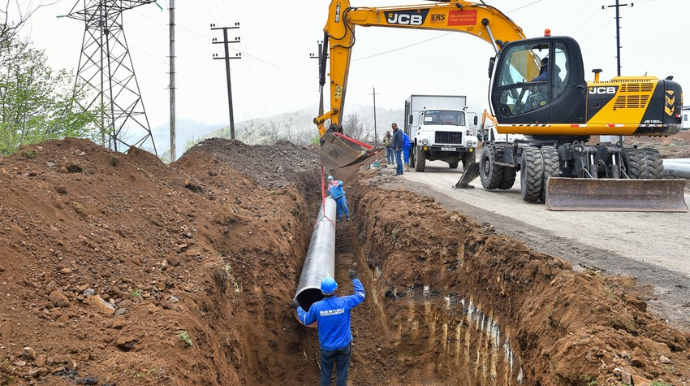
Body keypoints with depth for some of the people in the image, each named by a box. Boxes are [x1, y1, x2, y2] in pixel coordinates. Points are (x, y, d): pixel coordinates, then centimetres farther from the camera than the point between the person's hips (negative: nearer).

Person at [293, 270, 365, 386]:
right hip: (344, 345, 0)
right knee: (342, 372, 17)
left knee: (326, 373, 18)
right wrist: (354, 278, 11)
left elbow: (306, 320, 1)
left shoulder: (316, 307, -19)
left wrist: (297, 307, 16)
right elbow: (361, 294, -2)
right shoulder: (345, 302, -20)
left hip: (327, 346, 0)